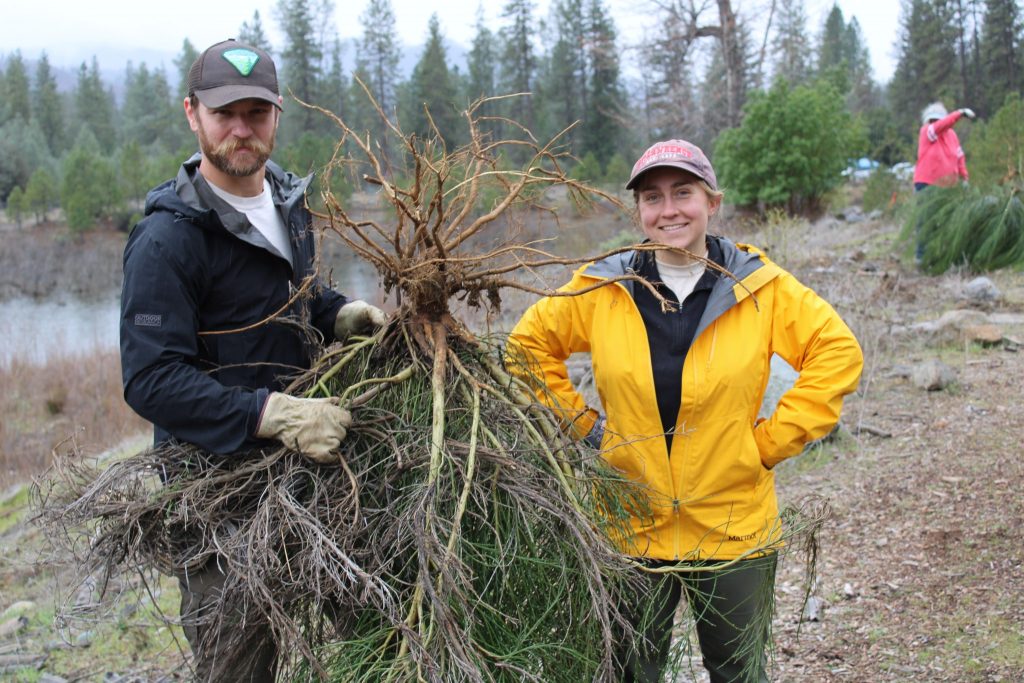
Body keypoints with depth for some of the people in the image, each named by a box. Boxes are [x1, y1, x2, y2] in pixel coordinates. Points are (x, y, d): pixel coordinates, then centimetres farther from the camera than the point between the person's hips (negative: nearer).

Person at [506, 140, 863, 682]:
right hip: (629, 529, 1)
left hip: (734, 530, 0)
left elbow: (837, 352, -4)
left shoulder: (760, 287, -7)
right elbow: (528, 345, 6)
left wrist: (774, 440, -9)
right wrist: (583, 422, -1)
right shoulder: (600, 290, -5)